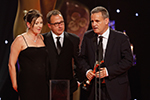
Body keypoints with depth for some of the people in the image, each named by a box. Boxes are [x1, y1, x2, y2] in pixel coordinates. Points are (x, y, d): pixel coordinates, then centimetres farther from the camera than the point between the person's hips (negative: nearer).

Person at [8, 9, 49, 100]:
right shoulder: (20, 40, -3)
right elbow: (11, 64, -4)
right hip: (27, 85, -5)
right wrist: (15, 84, -4)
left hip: (43, 84, 5)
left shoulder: (42, 38, 14)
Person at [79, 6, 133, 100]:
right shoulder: (88, 37, 7)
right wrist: (87, 70, -8)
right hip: (93, 88, 3)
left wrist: (108, 71, -18)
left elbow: (128, 61, -9)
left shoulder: (121, 38, -5)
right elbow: (83, 57, 14)